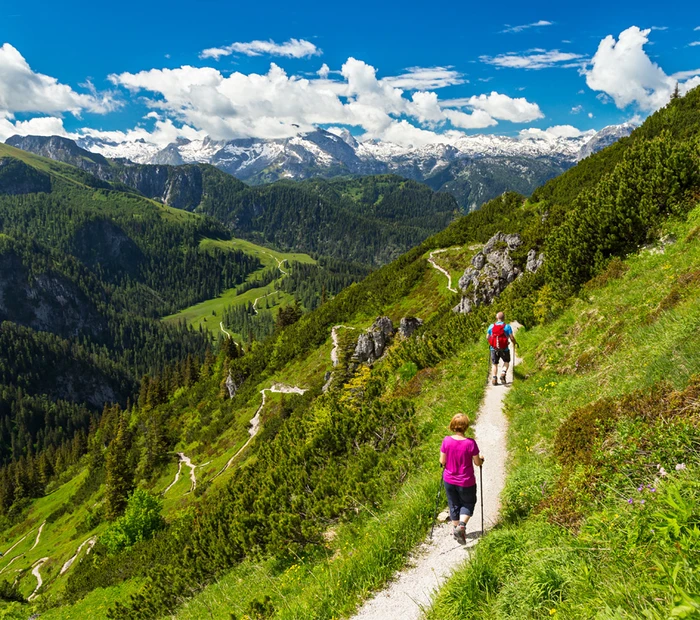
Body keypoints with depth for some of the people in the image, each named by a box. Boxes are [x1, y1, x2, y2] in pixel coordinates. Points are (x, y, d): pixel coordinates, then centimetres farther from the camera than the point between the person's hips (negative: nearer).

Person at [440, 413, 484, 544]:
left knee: (454, 505, 21)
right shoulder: (470, 443, -21)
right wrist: (481, 459, 12)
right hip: (466, 482, -2)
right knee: (468, 503, 20)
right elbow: (477, 463, -10)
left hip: (449, 480, 2)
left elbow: (442, 461, -8)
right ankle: (461, 525, -1)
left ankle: (456, 528, 34)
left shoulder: (446, 441, -15)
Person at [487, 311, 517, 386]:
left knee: (494, 364, 13)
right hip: (504, 349, -2)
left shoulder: (491, 326, 0)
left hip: (494, 349, 2)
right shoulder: (507, 326, -8)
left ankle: (494, 378, 1)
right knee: (506, 362, 21)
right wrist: (515, 343, 11)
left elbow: (487, 337, 5)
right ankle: (503, 374, 1)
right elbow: (512, 338, -10)